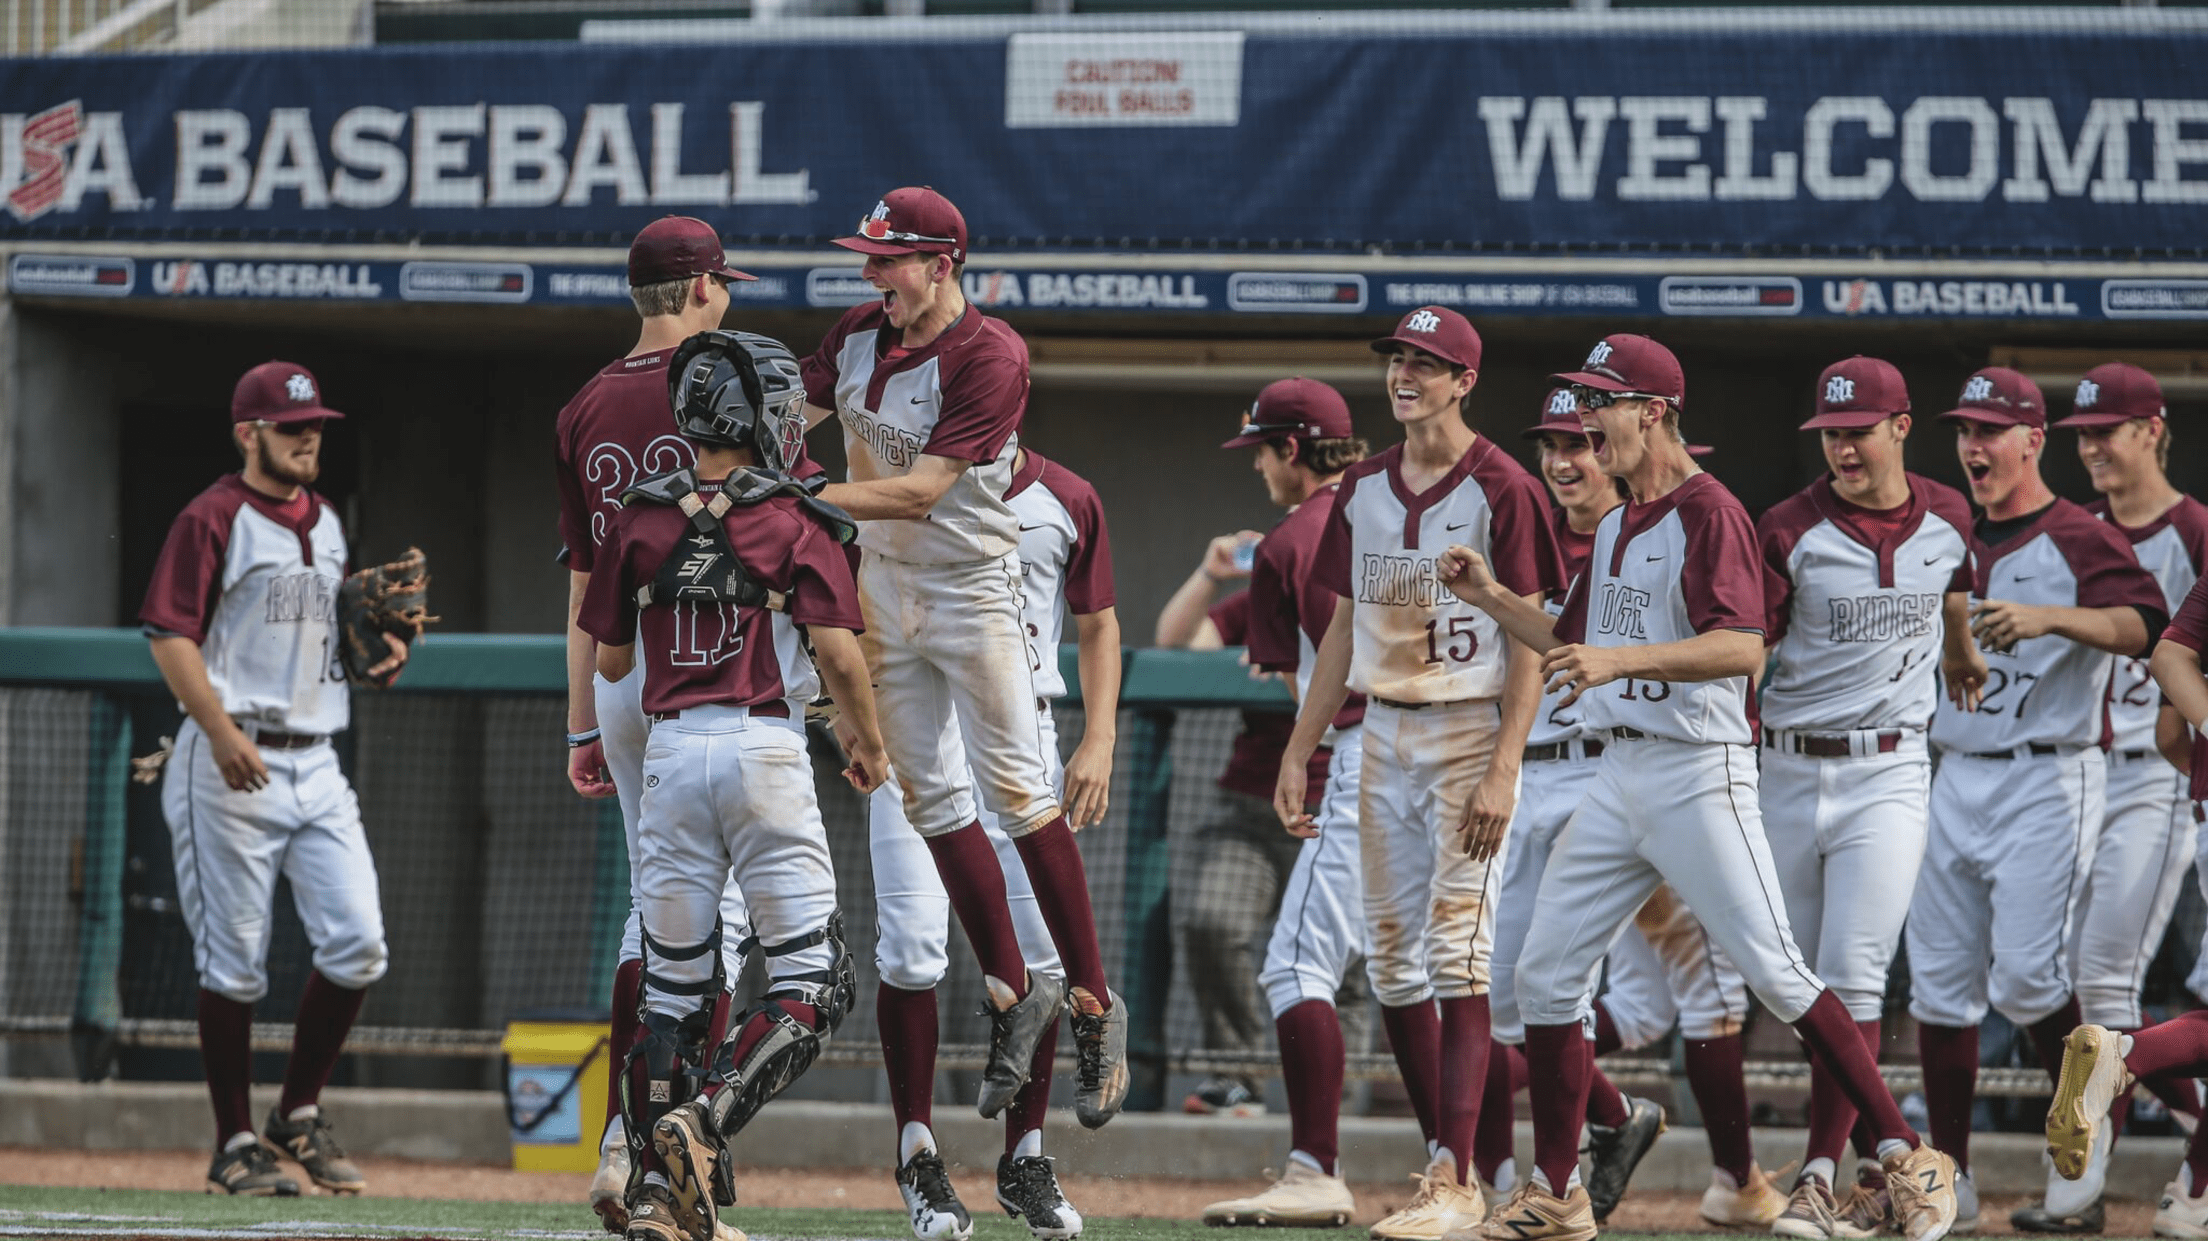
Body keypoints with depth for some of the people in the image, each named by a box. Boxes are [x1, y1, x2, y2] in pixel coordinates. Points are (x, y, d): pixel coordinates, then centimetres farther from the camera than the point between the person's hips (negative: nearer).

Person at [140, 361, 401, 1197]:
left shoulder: (326, 524, 15)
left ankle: (300, 1115, 14)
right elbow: (171, 638, -14)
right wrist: (222, 733, -26)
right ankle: (236, 1145, 5)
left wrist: (378, 647, 6)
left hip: (316, 764, 7)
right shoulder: (213, 521, -7)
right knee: (234, 962, -3)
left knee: (358, 947, -2)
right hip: (232, 767, -7)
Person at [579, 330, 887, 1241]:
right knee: (808, 985, 0)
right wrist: (870, 746, 6)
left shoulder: (639, 522, 6)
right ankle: (703, 1120, -22)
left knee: (675, 987, 11)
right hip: (765, 748, -4)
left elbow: (610, 661, 12)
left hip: (670, 749, 4)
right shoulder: (796, 524, -3)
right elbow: (838, 653, -9)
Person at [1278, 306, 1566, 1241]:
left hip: (1469, 733, -7)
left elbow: (1530, 643, -12)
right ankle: (1443, 1162, 13)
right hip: (1384, 733, 7)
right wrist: (1298, 753, 13)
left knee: (1456, 953, -13)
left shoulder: (1499, 490, -9)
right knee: (1392, 961, 6)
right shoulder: (1364, 489, 12)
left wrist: (1503, 769, -20)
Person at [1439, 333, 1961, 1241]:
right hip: (1617, 779, 9)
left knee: (1775, 975, -12)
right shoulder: (1614, 528, 17)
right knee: (1545, 975, 6)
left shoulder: (1707, 513, -11)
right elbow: (1574, 649, 26)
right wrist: (1491, 598, 15)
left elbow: (1741, 646, -24)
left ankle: (1908, 1158, -6)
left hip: (1698, 777, -9)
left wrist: (1623, 658, -32)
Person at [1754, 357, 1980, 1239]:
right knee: (1804, 983, 7)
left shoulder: (1949, 520, 3)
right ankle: (1880, 1163, 22)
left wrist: (1962, 663, 42)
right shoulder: (1790, 530, -6)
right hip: (1789, 770, 1)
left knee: (1853, 976, -13)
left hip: (1887, 775, -1)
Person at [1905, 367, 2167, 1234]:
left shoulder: (2077, 540, -6)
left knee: (2025, 975, -15)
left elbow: (2143, 625, -23)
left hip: (2047, 780, -7)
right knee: (1939, 980, 4)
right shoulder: (1957, 546, 16)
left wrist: (2049, 617, -38)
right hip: (1956, 777, 7)